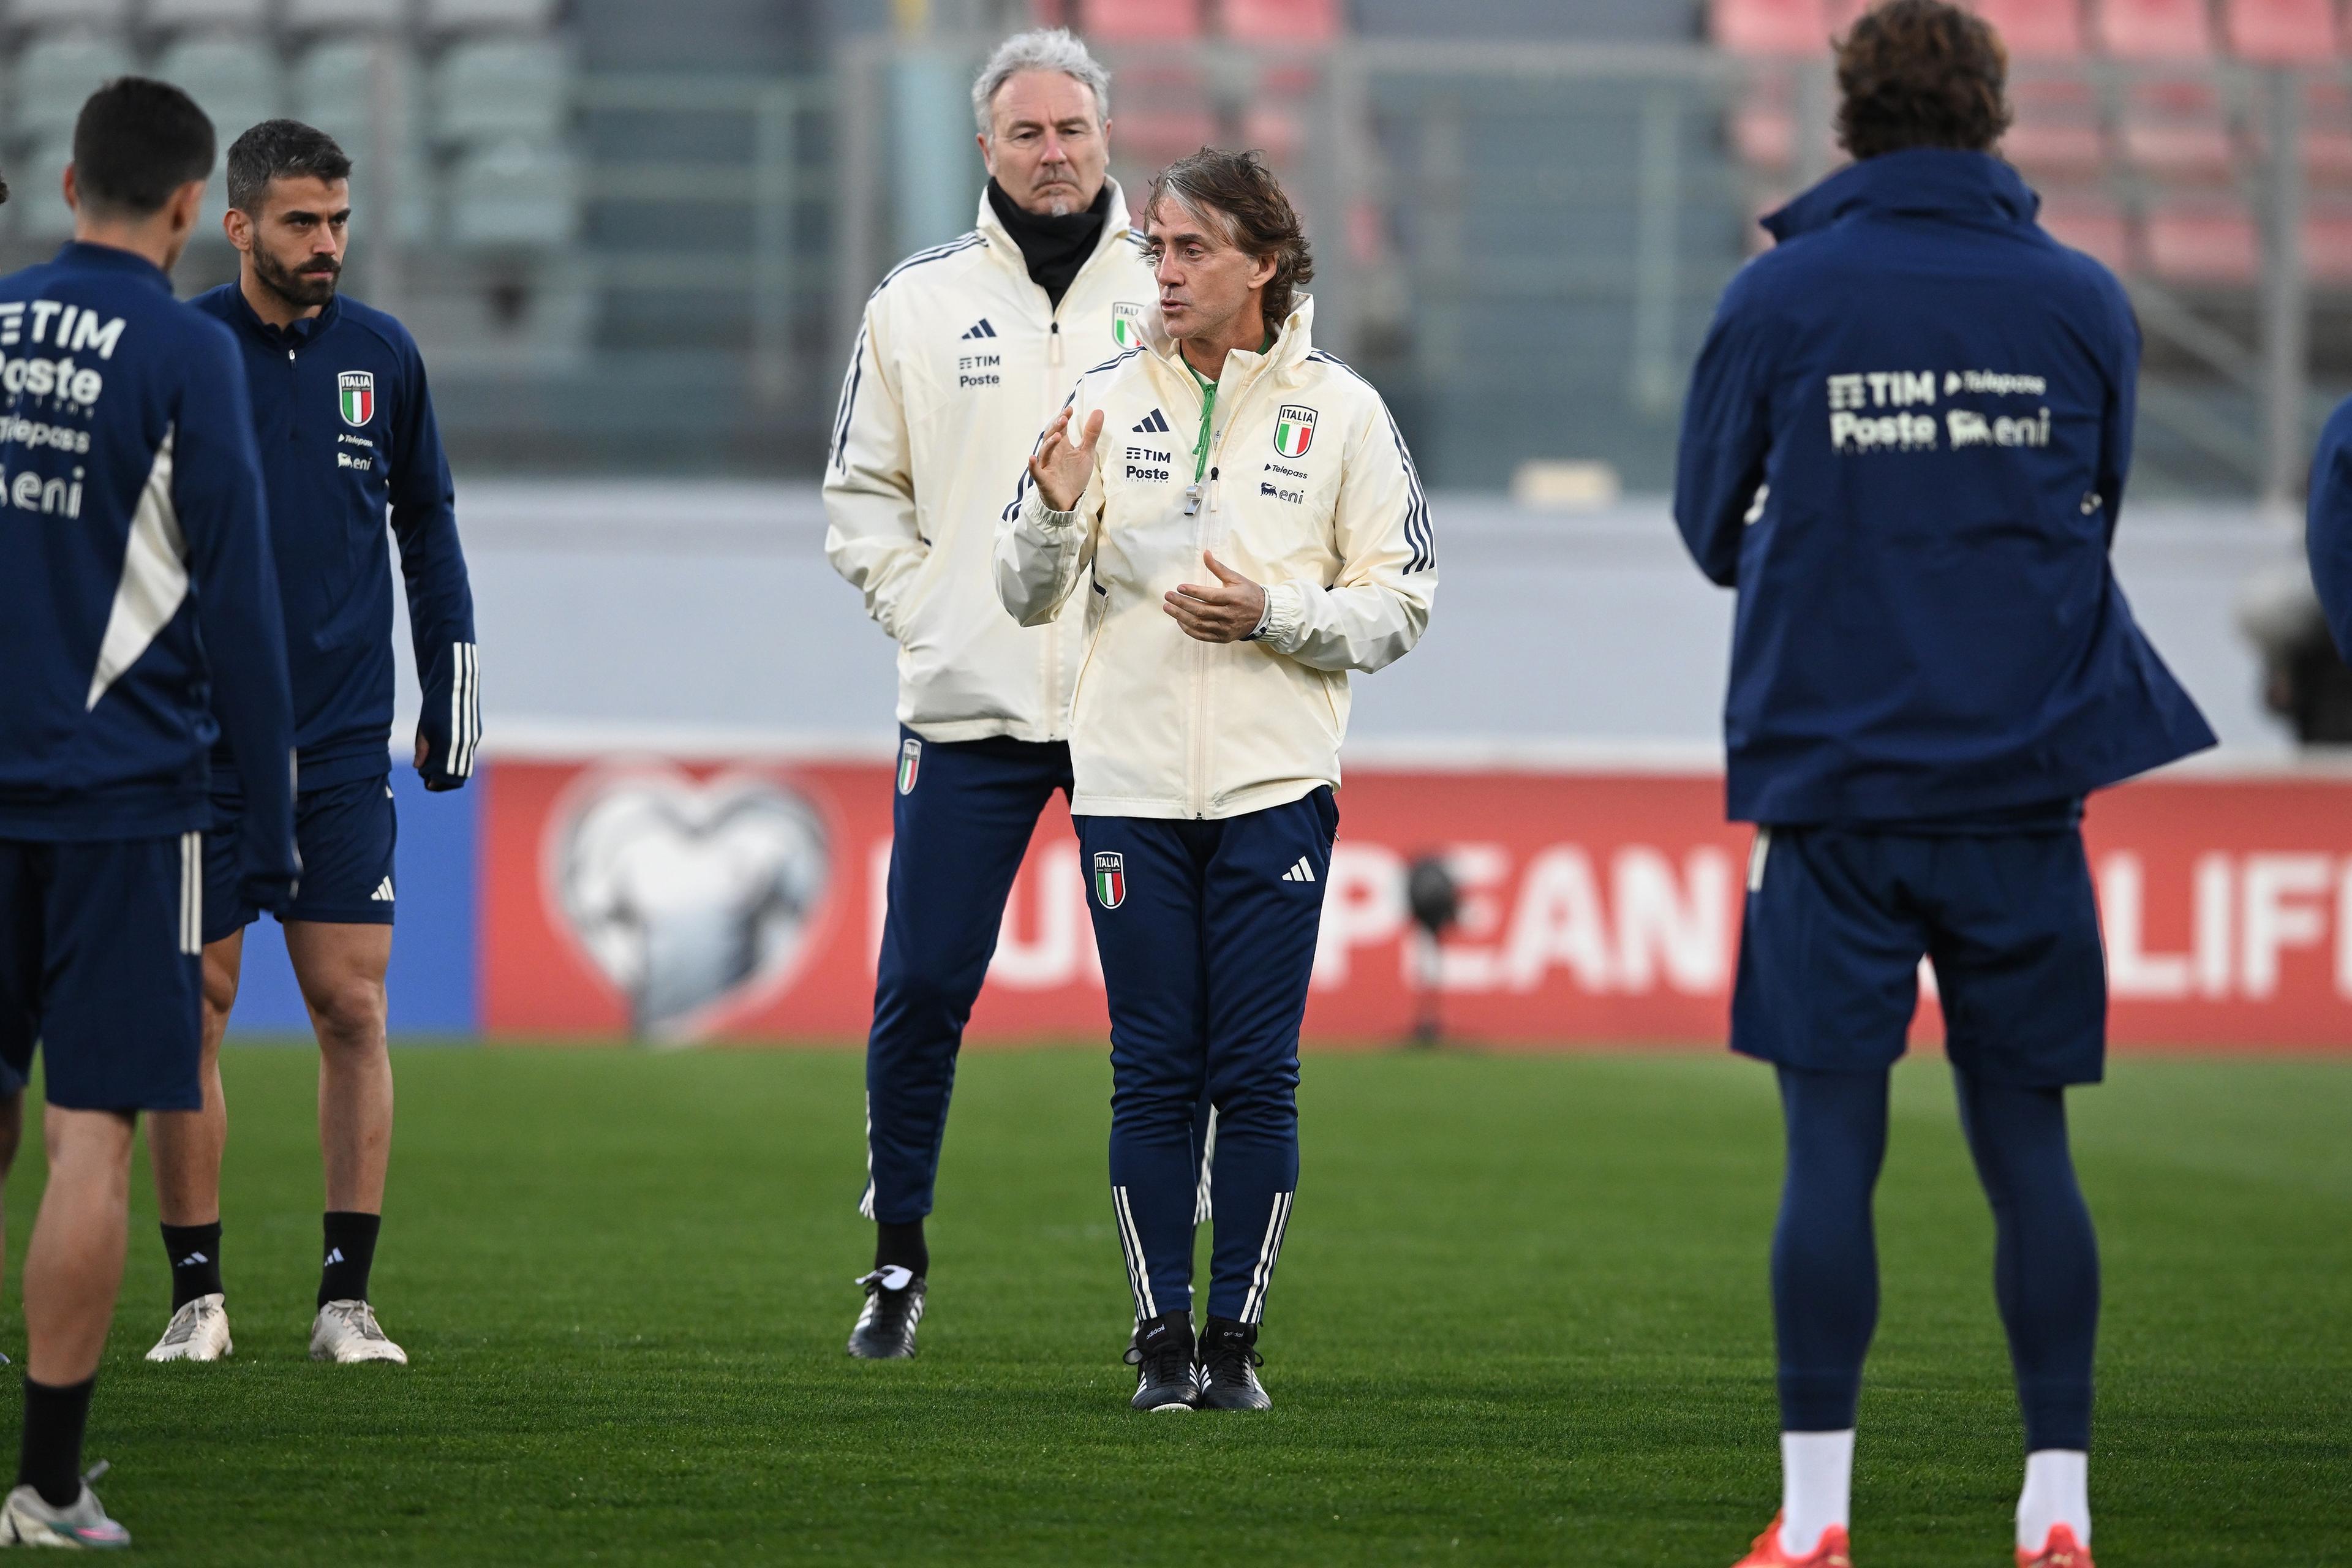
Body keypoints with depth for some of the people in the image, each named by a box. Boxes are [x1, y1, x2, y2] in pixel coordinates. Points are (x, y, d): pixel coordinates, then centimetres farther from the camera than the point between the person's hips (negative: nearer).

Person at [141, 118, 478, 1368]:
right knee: (191, 1013, 0)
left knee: (353, 1011, -3)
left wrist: (451, 700, 12)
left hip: (344, 748, 2)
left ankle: (348, 1299, 3)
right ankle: (197, 1299, 8)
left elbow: (427, 528, 16)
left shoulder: (383, 357, 6)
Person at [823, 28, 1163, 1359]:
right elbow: (862, 488, 15)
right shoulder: (921, 302, 8)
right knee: (922, 989, -2)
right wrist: (921, 608, 2)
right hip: (969, 703, 1)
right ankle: (899, 1260, 11)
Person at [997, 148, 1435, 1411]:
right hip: (1131, 782, 1)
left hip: (1274, 785, -1)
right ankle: (1162, 1336, 7)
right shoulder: (1108, 399, 5)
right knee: (1153, 1071, 2)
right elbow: (1028, 597, 4)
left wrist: (1271, 614, -13)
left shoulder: (1341, 411, 2)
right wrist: (1054, 509, -16)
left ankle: (1236, 1337, 5)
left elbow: (1399, 608, 2)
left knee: (1256, 1073, -1)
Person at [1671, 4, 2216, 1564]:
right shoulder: (2084, 303, 3)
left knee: (1832, 1144, -1)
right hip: (2024, 781, 2)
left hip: (1830, 777, -1)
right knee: (2026, 1141, 7)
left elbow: (1712, 527, 7)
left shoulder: (1776, 301, -2)